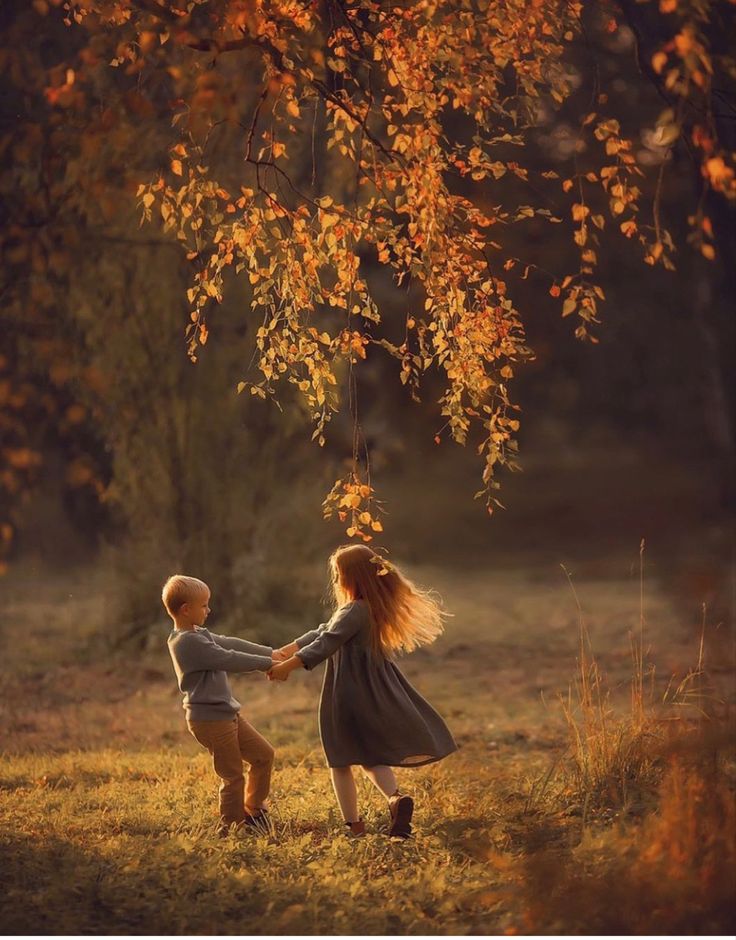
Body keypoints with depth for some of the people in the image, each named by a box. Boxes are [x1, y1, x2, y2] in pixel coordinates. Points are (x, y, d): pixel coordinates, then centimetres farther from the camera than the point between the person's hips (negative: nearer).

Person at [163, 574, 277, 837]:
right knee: (233, 777, -2)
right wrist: (267, 664, -12)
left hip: (227, 714, 10)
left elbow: (231, 643, 17)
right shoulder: (189, 642, -21)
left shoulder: (199, 635, 12)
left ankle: (253, 810, 29)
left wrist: (269, 652, 14)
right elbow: (229, 660, -21)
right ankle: (228, 829, 10)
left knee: (263, 754, 16)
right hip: (211, 720, -10)